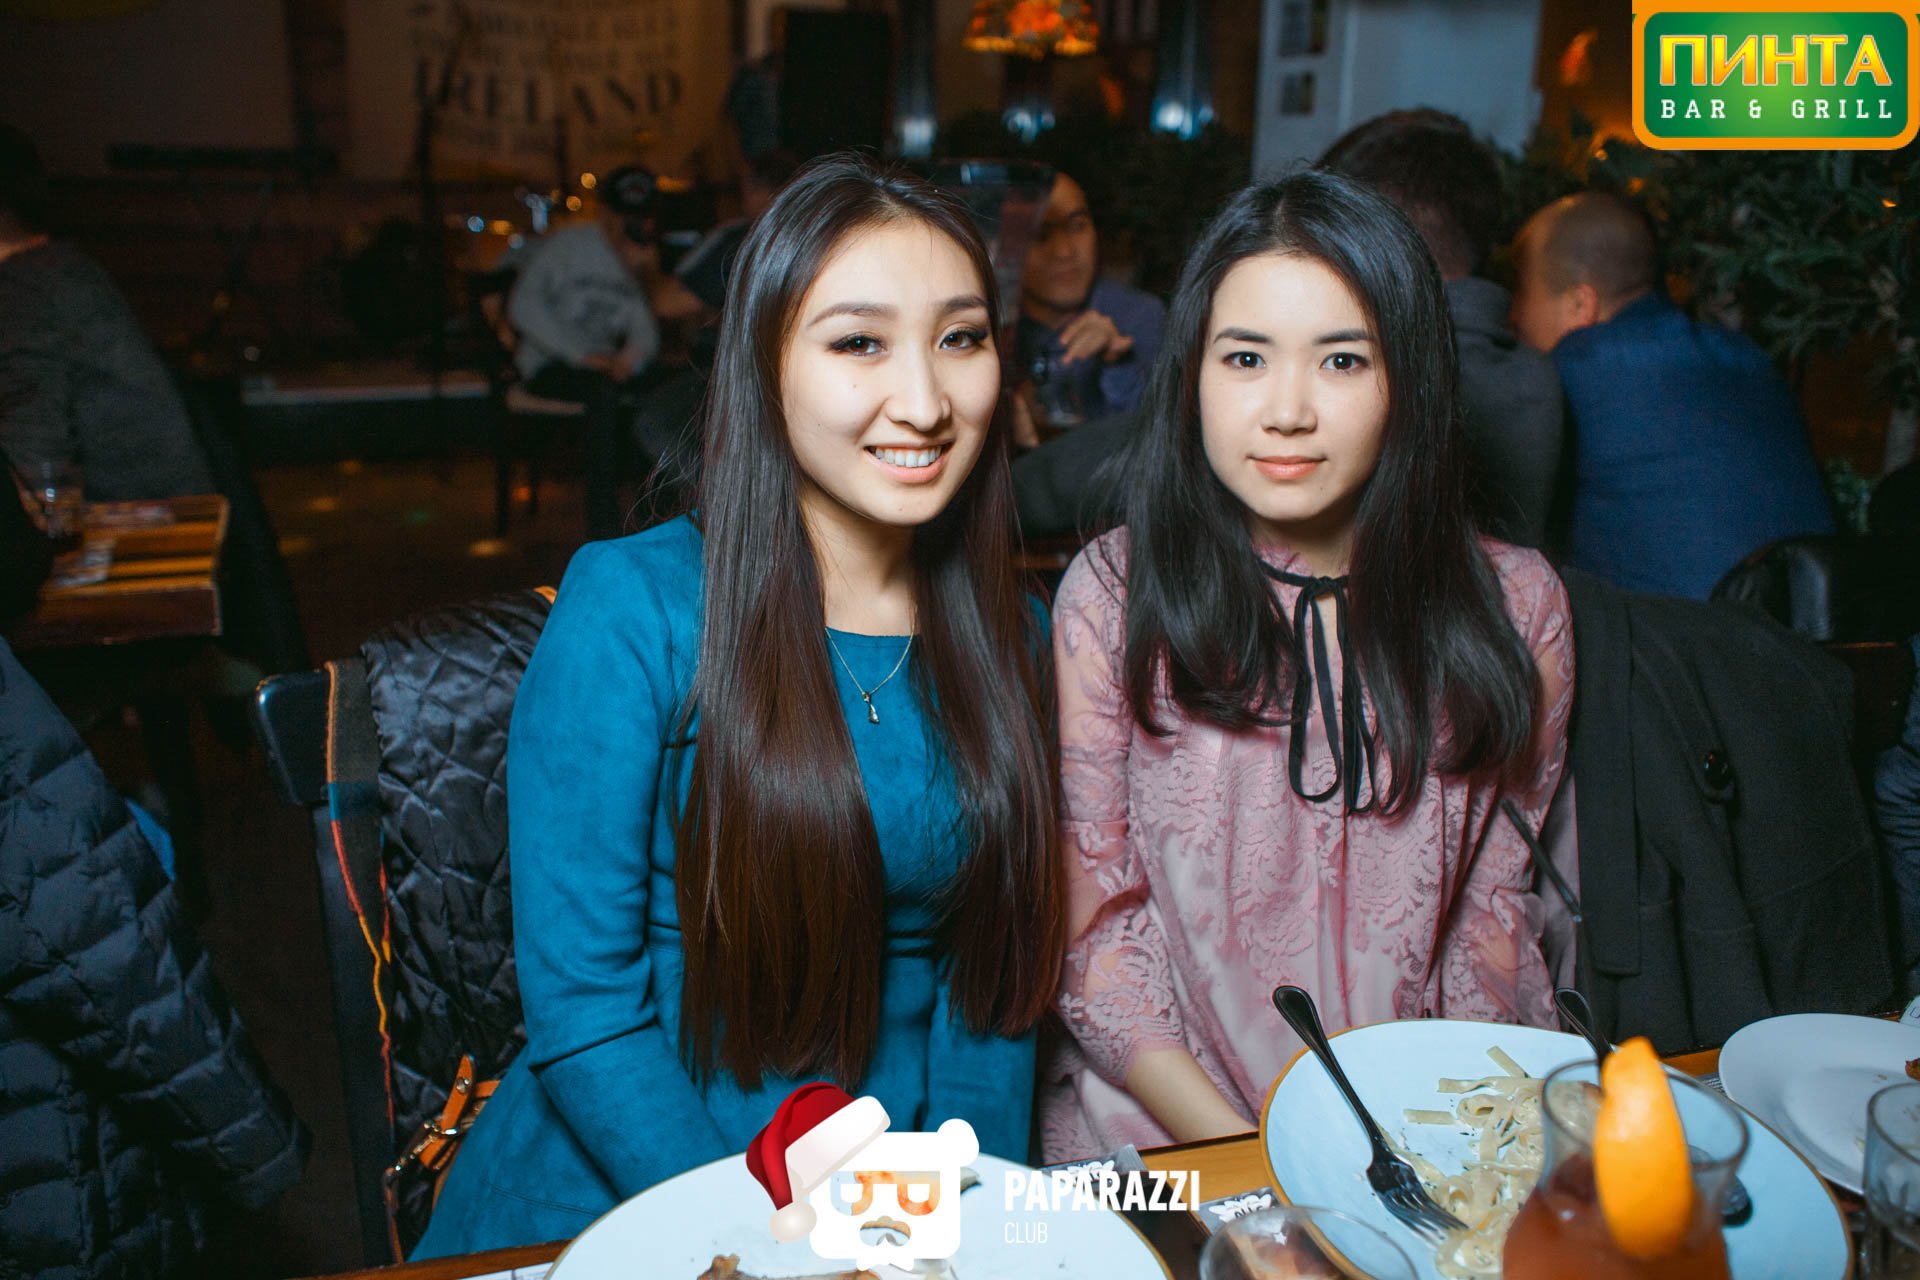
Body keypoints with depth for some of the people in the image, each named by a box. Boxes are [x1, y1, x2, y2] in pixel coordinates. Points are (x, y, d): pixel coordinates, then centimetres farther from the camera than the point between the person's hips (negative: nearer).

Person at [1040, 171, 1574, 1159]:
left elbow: (1496, 911, 7)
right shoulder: (1111, 595, -5)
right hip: (1160, 1130, -2)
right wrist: (1238, 1153, -13)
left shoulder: (1516, 606, 1)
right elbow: (1090, 922, -3)